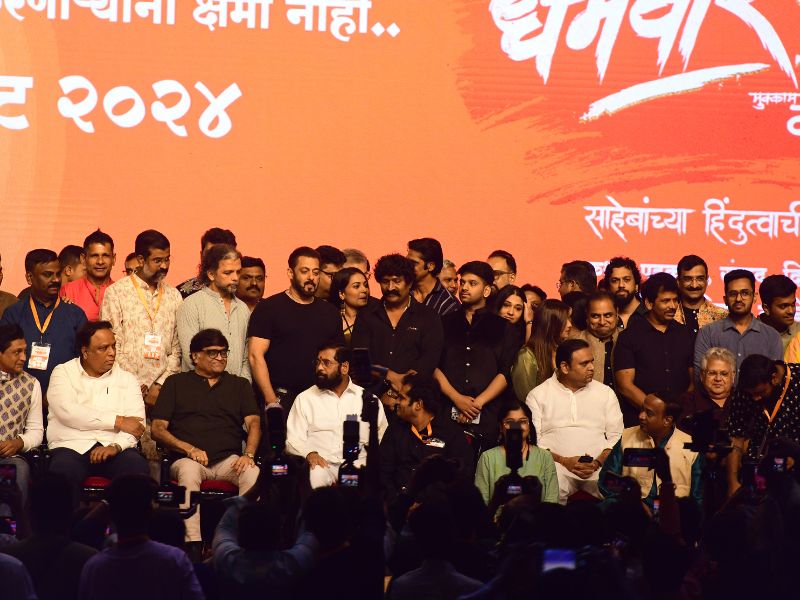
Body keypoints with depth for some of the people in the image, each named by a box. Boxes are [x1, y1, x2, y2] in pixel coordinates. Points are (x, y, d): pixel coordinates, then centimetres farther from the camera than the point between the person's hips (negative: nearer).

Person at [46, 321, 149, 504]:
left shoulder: (127, 379, 18)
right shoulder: (63, 373, 11)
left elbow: (136, 423, 4)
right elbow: (67, 413, -8)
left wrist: (116, 446, -17)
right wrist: (118, 421, -7)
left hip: (115, 447, 2)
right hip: (73, 446, -2)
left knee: (138, 467, -31)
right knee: (64, 470, -36)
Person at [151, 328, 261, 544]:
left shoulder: (239, 385, 25)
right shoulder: (176, 383, 19)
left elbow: (253, 423, 11)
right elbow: (158, 429, 10)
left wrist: (248, 454, -10)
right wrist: (190, 449, -7)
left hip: (229, 459, 2)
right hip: (188, 459, -2)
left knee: (253, 474, -32)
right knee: (188, 471, -38)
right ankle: (193, 545, -45)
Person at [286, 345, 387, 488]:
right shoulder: (305, 399, 14)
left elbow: (383, 437, 15)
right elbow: (293, 440, 7)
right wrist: (309, 453, -15)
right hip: (322, 463, 0)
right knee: (317, 476, -37)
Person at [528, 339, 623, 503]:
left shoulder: (605, 393, 18)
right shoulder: (538, 395, 11)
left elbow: (616, 436, 12)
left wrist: (598, 462, -7)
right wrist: (564, 461, -12)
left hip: (599, 467, 2)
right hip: (558, 466, -2)